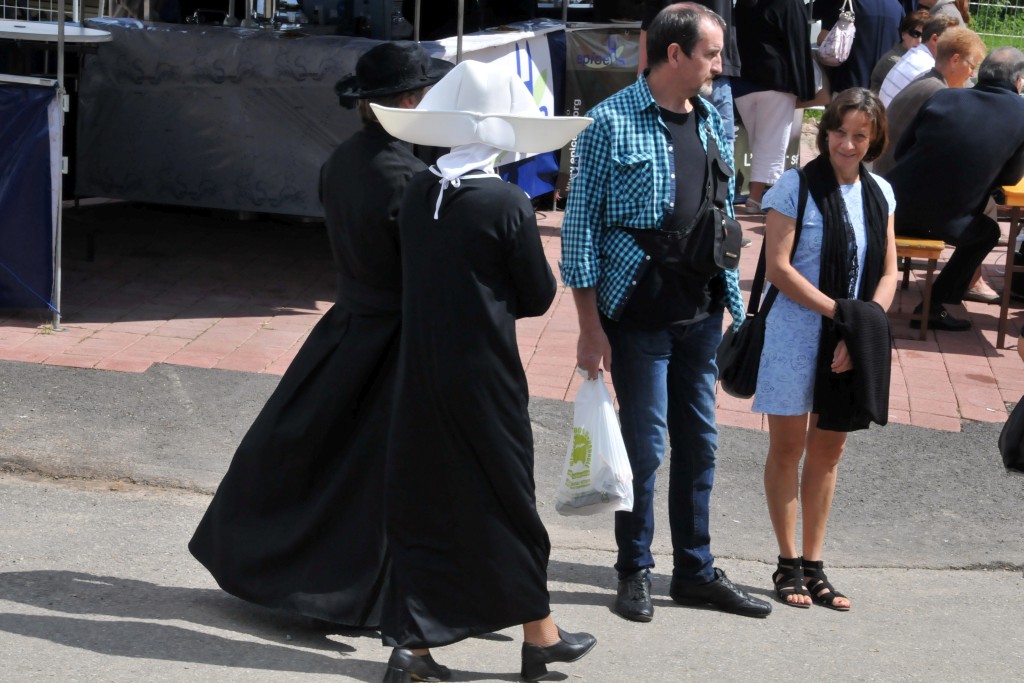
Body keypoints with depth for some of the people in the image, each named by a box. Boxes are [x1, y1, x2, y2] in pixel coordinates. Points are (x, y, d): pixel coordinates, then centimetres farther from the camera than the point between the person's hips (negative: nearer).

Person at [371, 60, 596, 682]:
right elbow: (539, 296, -6)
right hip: (485, 377, -4)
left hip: (421, 370, 4)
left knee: (421, 497, 10)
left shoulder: (418, 193, 1)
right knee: (506, 496, 9)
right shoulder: (508, 203, -14)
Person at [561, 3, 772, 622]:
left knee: (700, 443, 12)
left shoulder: (712, 121, 9)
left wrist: (734, 306, 13)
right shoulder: (612, 122, -10)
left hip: (701, 311, 6)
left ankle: (696, 571, 24)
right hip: (639, 311, -6)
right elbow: (580, 225, -10)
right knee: (645, 446, 0)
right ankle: (636, 572, 17)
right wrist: (591, 328, -12)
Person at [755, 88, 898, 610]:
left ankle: (814, 566, 19)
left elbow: (888, 272, 5)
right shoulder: (795, 188, -9)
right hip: (796, 335, -4)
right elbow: (778, 268, -13)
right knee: (788, 447, 4)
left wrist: (861, 334, -9)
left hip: (850, 344, 5)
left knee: (828, 450, 11)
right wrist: (840, 312, -17)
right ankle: (789, 563, 15)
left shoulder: (880, 194, 6)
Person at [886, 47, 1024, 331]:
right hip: (944, 223, -2)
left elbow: (900, 152, 8)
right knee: (988, 231, 29)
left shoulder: (943, 97, 1)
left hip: (896, 210, 2)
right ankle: (934, 306, 21)